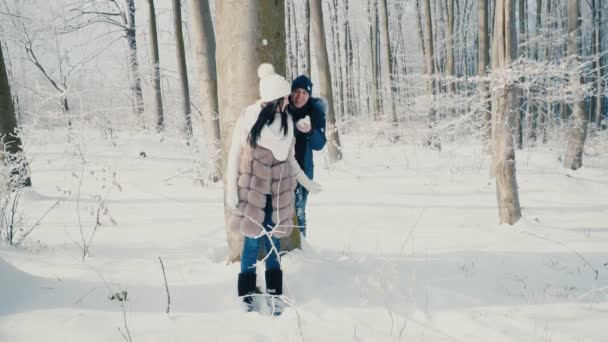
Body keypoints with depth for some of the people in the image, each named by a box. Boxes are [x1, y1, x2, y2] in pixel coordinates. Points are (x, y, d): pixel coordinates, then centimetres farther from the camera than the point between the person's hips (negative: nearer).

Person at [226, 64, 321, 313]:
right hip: (252, 188, -3)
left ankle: (274, 295, 15)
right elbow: (235, 154, -4)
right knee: (252, 241, 1)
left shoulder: (286, 120, 2)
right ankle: (247, 294, 14)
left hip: (279, 190, 3)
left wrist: (306, 182, 16)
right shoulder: (248, 118, -10)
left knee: (273, 241, 7)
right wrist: (231, 190, -6)